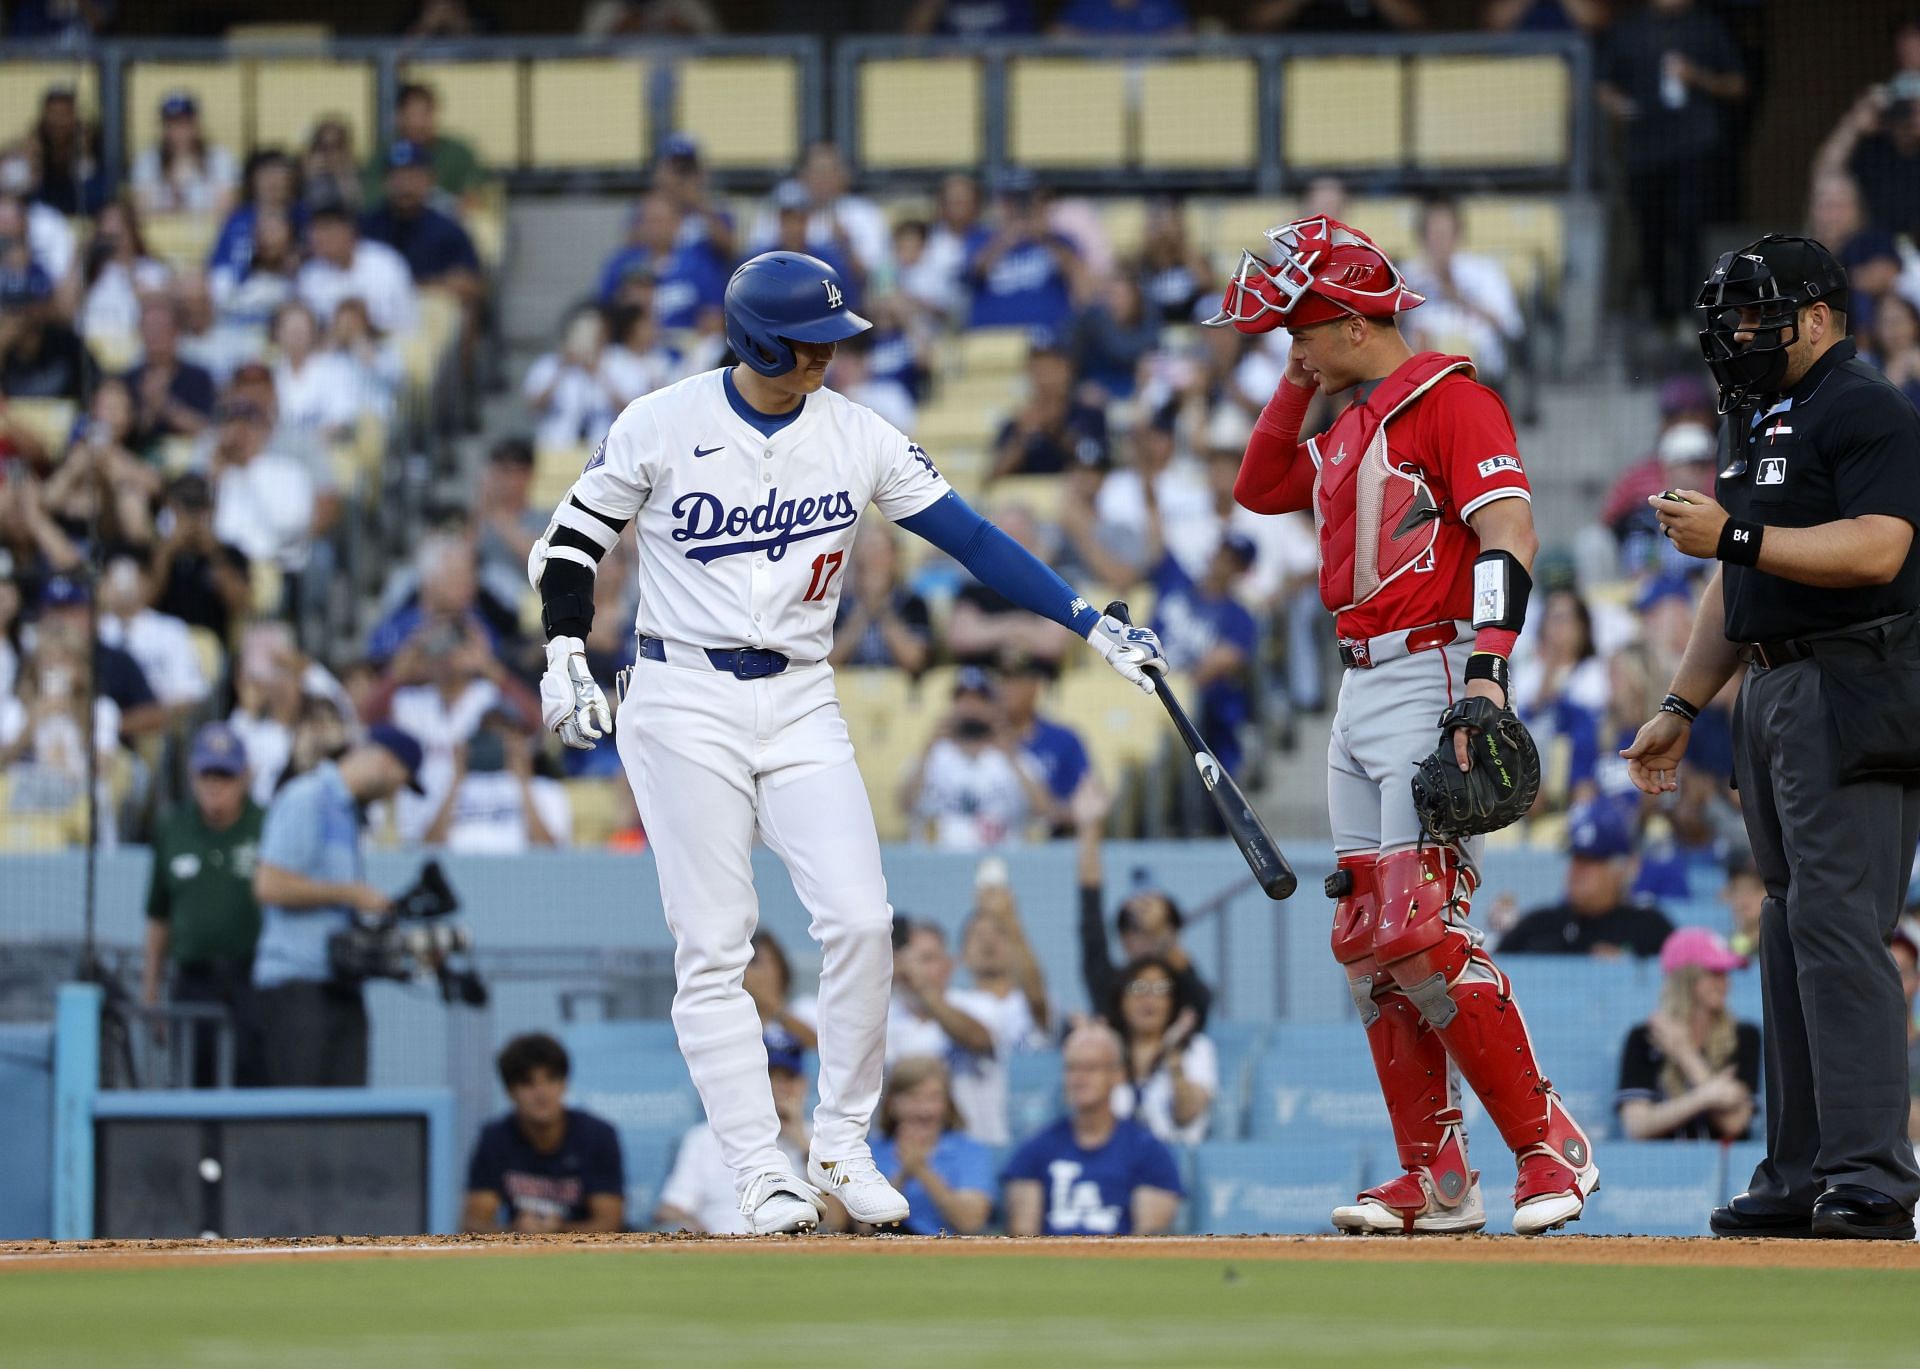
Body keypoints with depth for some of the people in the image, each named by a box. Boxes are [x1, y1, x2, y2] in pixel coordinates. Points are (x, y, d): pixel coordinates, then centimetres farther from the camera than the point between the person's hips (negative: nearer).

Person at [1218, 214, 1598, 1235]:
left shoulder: (1449, 399, -10)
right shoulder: (1348, 426, 18)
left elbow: (1509, 530, -20)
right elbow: (1259, 490, 31)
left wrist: (1487, 671, -30)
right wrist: (1297, 385, 17)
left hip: (1433, 678, -10)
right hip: (1359, 694, 10)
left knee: (1423, 936, -16)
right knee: (1369, 943, 6)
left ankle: (1550, 1146, -9)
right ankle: (1436, 1178, 9)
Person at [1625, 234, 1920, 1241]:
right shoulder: (1760, 426, 21)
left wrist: (1734, 535, -24)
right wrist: (1680, 707, 22)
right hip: (1774, 695, 10)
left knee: (1836, 923, -16)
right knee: (1791, 930, 9)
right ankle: (1798, 1177, 11)